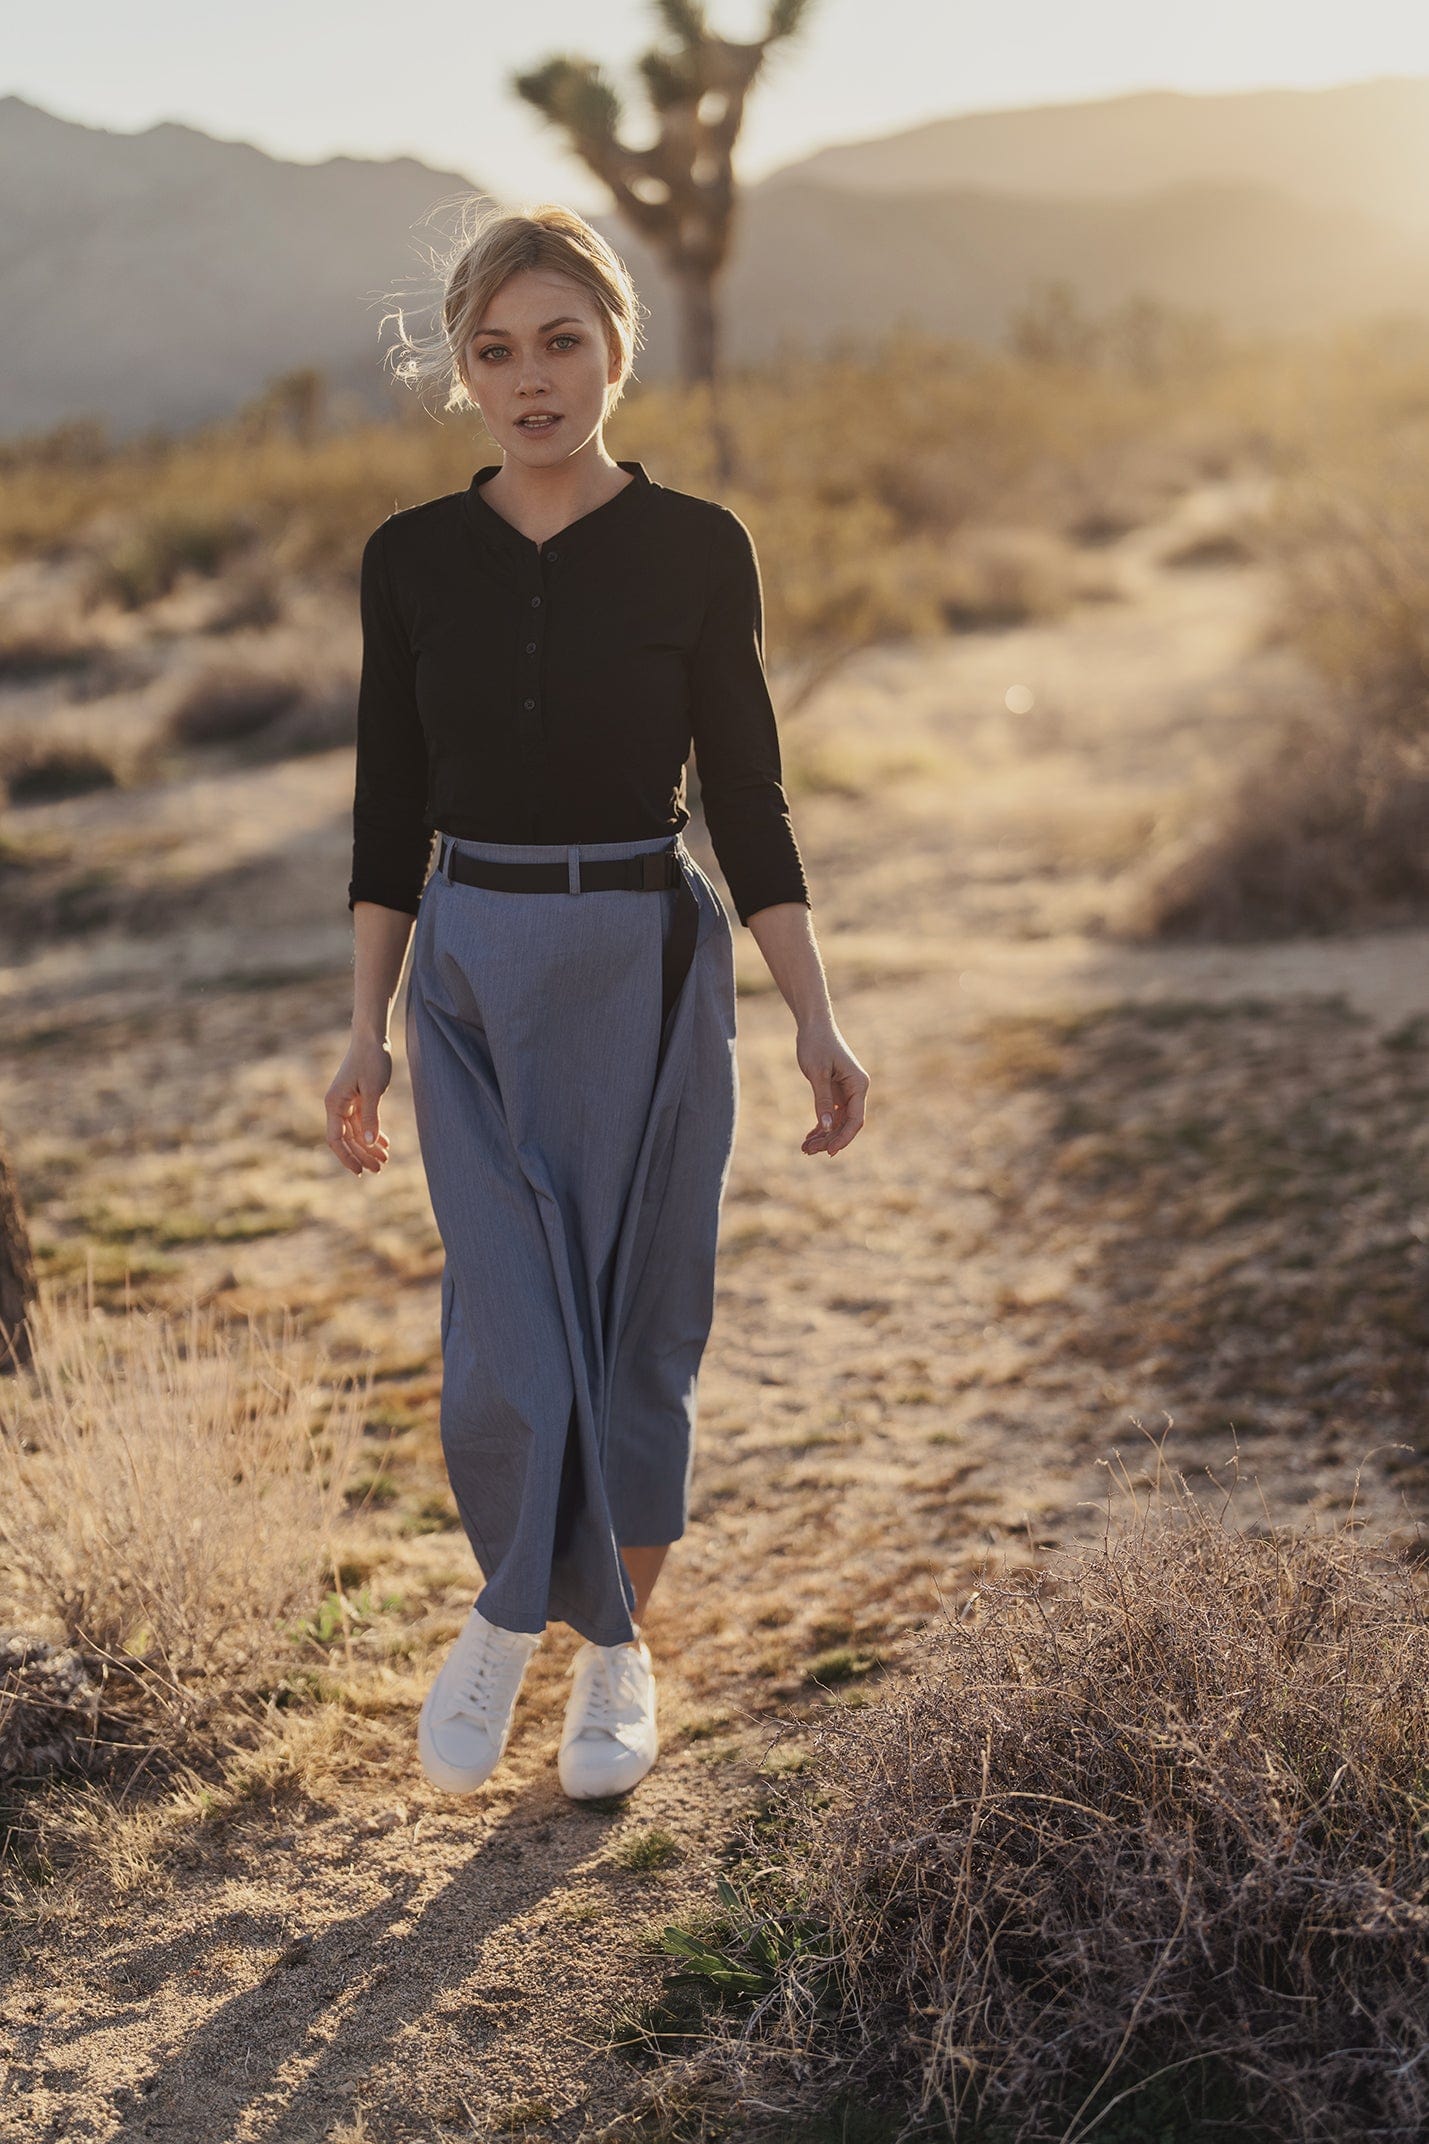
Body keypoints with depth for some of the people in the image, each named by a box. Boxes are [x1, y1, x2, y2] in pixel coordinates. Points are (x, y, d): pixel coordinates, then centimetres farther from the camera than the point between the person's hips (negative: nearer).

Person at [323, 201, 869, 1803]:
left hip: (650, 968, -1)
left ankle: (617, 1645, 28)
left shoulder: (695, 549, -3)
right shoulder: (412, 558, 2)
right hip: (473, 977, 1)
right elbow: (390, 811, 6)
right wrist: (366, 1029, 1)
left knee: (638, 1331, 7)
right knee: (507, 1347, -6)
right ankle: (511, 1613, 22)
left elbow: (745, 798, 0)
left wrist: (815, 1019, -5)